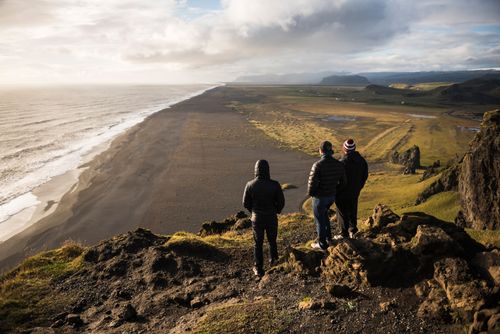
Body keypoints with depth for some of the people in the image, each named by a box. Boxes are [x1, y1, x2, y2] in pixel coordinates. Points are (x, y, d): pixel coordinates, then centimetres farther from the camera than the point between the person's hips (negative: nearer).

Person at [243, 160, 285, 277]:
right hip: (271, 218, 0)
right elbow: (281, 202, -8)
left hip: (257, 218, 0)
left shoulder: (250, 185, -15)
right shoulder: (274, 185, -18)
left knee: (258, 243, 13)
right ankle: (273, 260, 41)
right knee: (272, 240, 23)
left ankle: (258, 269, 17)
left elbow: (246, 203, -4)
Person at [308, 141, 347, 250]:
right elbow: (343, 181, 3)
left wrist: (310, 193, -4)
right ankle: (328, 237, 38)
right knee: (324, 214, 29)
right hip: (332, 196, 6)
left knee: (320, 220, 11)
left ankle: (322, 243, 23)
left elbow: (312, 182, -24)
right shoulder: (339, 164, -5)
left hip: (320, 197, -6)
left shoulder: (318, 165, -24)